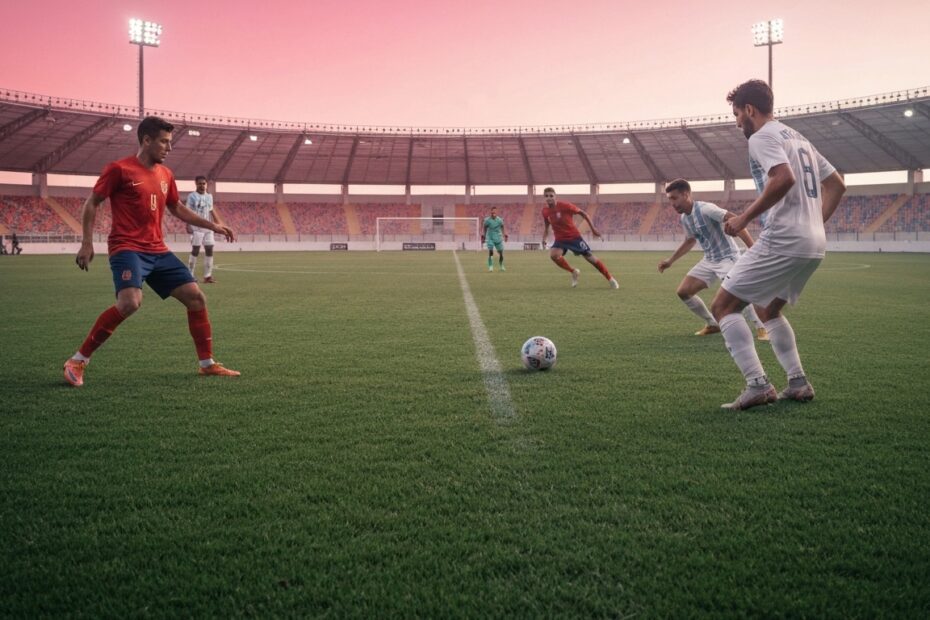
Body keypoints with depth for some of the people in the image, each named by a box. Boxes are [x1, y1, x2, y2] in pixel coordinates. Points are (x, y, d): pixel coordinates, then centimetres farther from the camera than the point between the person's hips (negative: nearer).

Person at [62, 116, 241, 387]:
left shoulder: (165, 175, 13)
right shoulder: (119, 169, -6)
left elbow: (177, 208, 27)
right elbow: (91, 204, 0)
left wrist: (212, 226, 21)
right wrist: (87, 243, -7)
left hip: (158, 251, 7)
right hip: (127, 249, -7)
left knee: (196, 297, 2)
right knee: (130, 302, -29)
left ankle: (208, 364, 15)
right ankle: (77, 361, -14)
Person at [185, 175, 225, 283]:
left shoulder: (209, 196, 13)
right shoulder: (192, 196, -4)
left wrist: (219, 222, 15)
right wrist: (188, 225, -18)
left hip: (208, 228, 6)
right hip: (196, 228, -6)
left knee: (209, 250, 2)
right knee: (195, 250, -4)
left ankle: (208, 276, 6)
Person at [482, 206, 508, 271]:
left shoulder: (499, 220, -4)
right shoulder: (487, 220, -7)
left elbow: (502, 228, 11)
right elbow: (485, 229, 8)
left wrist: (505, 235, 7)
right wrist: (483, 236, 11)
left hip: (498, 238, 2)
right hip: (490, 238, -1)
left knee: (501, 253, 5)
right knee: (490, 252, -14)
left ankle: (501, 266, 25)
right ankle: (490, 266, -6)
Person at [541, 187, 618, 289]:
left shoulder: (565, 206, -18)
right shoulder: (545, 211, -4)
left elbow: (582, 213, -8)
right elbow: (546, 227, 16)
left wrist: (593, 229, -10)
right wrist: (544, 238, 1)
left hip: (574, 236, -3)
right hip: (560, 239, 3)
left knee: (589, 257, -3)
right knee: (553, 255, -25)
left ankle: (610, 279, 13)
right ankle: (573, 272, 0)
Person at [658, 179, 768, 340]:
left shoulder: (705, 209, -22)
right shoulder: (683, 218, 4)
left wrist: (752, 249, -32)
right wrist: (670, 260, 23)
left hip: (728, 257, -8)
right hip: (709, 260, 8)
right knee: (683, 291, 1)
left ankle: (761, 328, -17)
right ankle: (712, 324, 15)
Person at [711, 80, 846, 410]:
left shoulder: (762, 137, -6)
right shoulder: (798, 138, 23)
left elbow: (784, 178, -25)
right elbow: (836, 185, 25)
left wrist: (745, 217, -17)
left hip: (783, 242, -10)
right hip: (814, 246, 10)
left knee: (722, 306, -4)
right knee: (768, 309, 26)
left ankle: (758, 385, -12)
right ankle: (798, 383, 21)